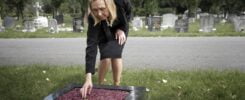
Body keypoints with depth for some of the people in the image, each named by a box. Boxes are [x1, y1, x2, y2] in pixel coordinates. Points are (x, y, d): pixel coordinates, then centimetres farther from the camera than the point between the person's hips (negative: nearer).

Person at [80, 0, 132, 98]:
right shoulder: (93, 19, -38)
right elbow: (91, 46, -43)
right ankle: (100, 86, 5)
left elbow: (128, 12, -11)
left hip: (119, 29, 1)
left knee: (115, 54, -18)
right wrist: (88, 78, -49)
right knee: (106, 57, -20)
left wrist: (122, 29, -22)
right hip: (103, 34, -1)